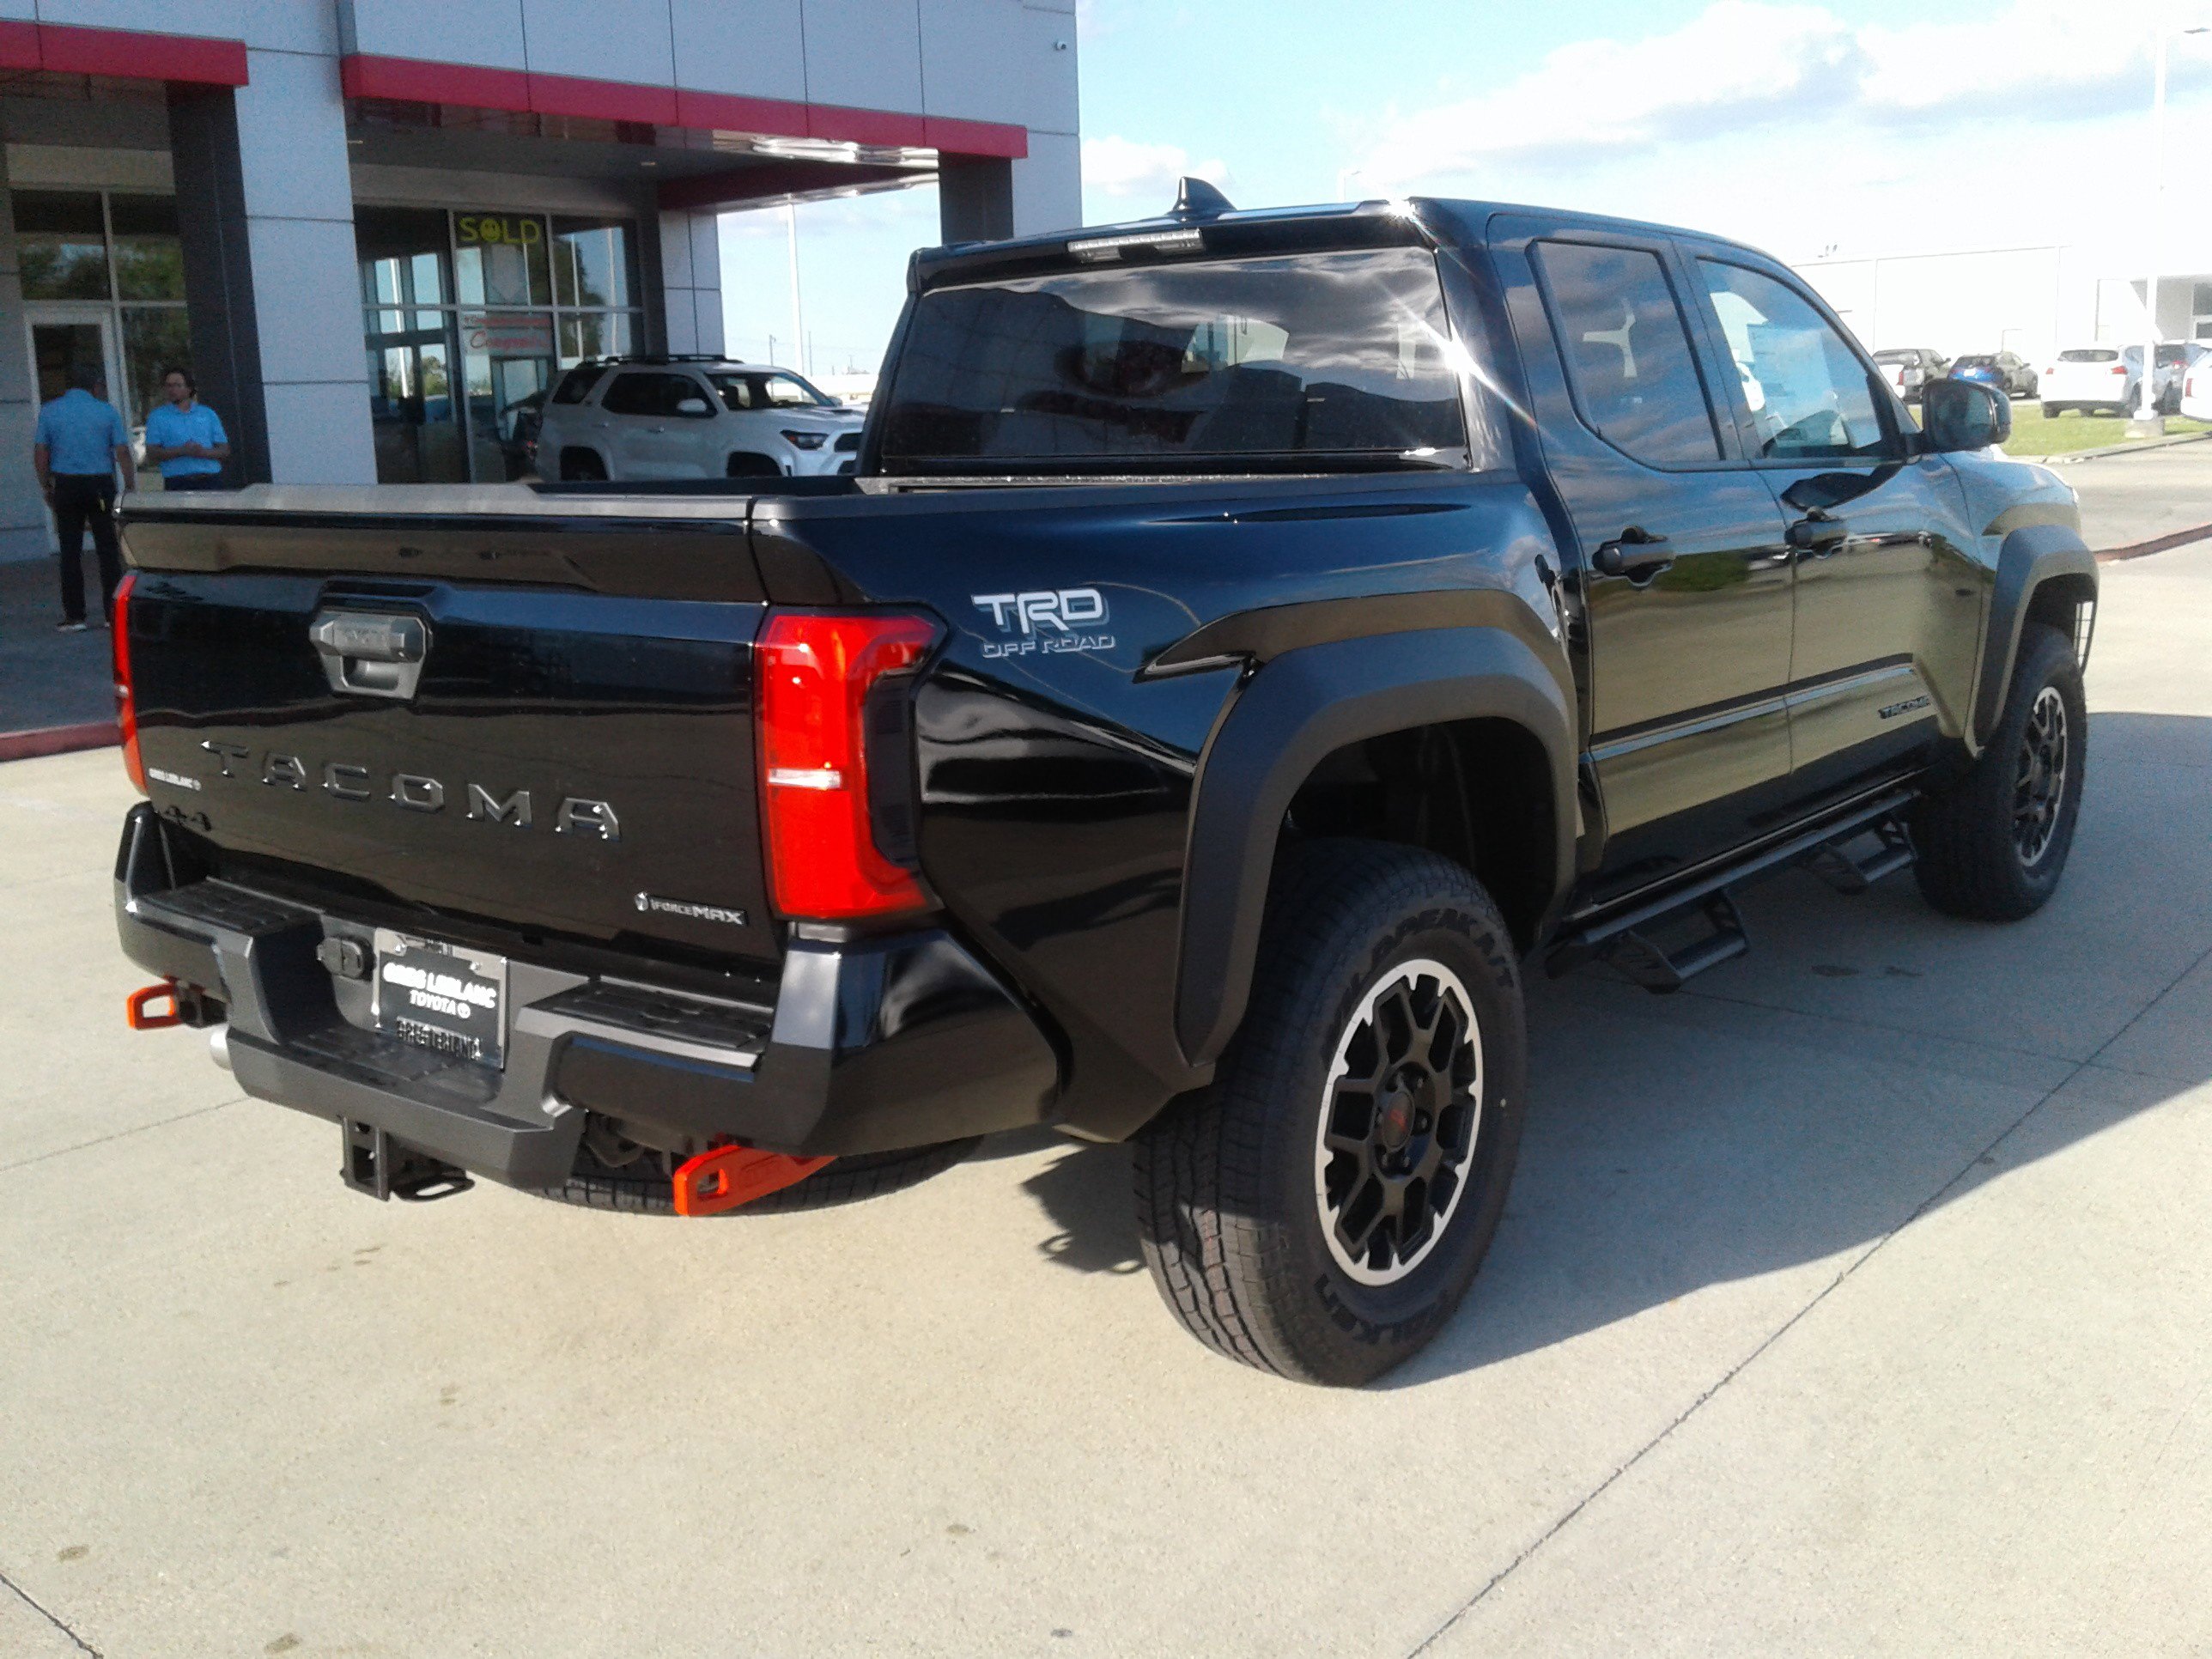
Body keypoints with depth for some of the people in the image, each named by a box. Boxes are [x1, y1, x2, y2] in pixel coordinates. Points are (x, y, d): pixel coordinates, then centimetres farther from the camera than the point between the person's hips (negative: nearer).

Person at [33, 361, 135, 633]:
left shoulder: (49, 412, 3)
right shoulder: (106, 411, -2)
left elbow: (40, 453, 2)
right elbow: (123, 453, -5)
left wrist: (46, 487, 13)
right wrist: (131, 488, 2)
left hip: (66, 486, 1)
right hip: (100, 485, -1)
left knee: (70, 551, 5)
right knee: (108, 549, 4)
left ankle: (74, 616, 4)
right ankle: (112, 612, 4)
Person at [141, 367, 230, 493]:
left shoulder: (208, 414, 17)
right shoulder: (157, 417, 13)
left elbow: (225, 451, 12)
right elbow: (151, 453, 3)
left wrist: (204, 453, -9)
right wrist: (182, 451, -12)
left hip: (210, 481, 1)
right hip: (177, 482, -1)